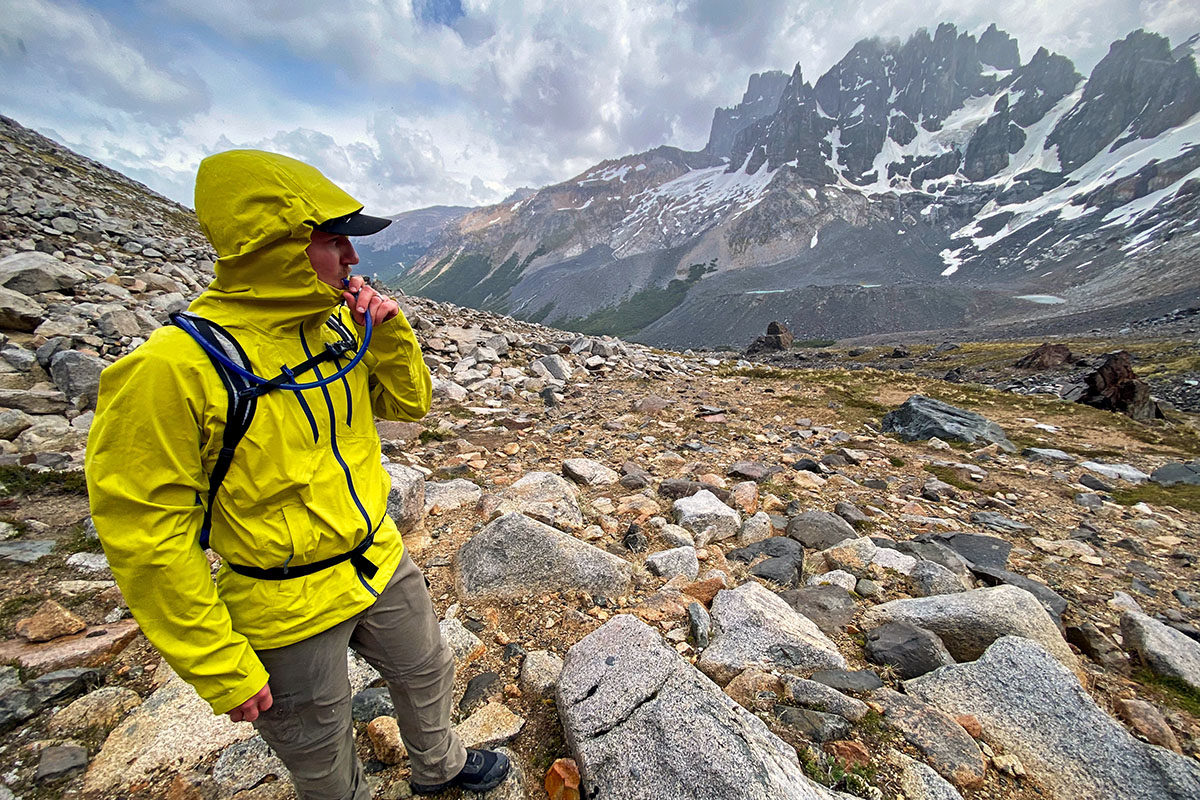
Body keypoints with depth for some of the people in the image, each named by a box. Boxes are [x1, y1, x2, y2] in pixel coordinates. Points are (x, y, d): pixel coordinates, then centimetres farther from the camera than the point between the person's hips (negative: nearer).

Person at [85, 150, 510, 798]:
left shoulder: (338, 328, -5)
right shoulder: (174, 367, -24)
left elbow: (409, 403, 4)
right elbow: (147, 536, -19)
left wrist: (389, 333, -14)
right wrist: (218, 667, -13)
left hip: (382, 564, 7)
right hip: (287, 611, -6)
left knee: (427, 674, 30)